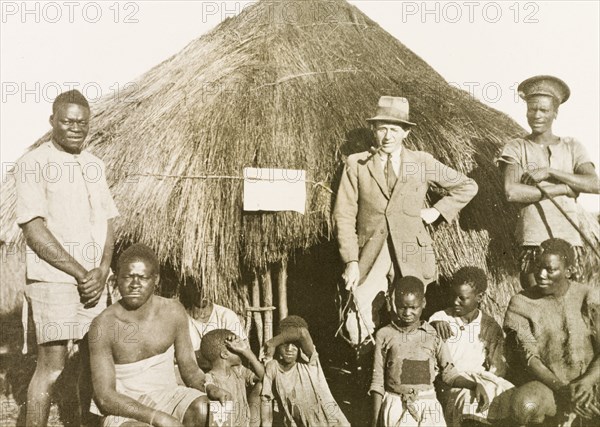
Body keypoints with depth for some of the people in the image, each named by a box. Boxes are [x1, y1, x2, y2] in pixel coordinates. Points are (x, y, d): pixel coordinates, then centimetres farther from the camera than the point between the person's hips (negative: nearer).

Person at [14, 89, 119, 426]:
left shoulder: (95, 165, 12)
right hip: (53, 281, -6)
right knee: (52, 366, -4)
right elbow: (34, 231, -13)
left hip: (94, 280, 6)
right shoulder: (33, 164, -7)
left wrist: (102, 271, -3)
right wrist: (80, 274, -14)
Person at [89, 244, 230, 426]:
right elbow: (105, 397, -16)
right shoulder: (104, 325, -15)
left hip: (167, 396, 4)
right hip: (124, 409, -3)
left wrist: (208, 388, -16)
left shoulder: (173, 312, -5)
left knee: (202, 409, -27)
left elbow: (188, 366, 7)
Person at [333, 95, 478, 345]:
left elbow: (467, 186, 19)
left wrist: (438, 210, 7)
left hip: (411, 257, 1)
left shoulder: (422, 163, 10)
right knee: (359, 323, -12)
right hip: (370, 257, 0)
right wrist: (351, 261, -7)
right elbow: (344, 215, 1)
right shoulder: (356, 164, 6)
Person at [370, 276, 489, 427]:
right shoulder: (384, 335, 4)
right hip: (396, 405, -1)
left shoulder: (433, 335, 5)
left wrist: (473, 385, -7)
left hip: (428, 404, 1)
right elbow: (377, 380, 7)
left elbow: (449, 373, 10)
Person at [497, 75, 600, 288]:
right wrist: (562, 189, -9)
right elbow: (511, 192, -12)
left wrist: (550, 172, -11)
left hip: (569, 239, 2)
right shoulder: (516, 147, 4)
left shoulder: (572, 147, 11)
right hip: (532, 241, -2)